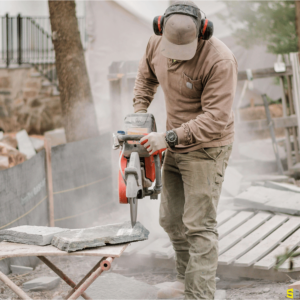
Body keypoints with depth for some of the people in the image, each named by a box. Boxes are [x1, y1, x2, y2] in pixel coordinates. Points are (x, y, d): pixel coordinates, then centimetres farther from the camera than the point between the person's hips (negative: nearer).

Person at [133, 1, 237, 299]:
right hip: (176, 145, 8)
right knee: (171, 218, 18)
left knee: (199, 225, -9)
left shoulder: (220, 60, -28)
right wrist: (139, 112, 4)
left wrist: (169, 138, -30)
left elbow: (216, 119, -29)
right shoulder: (157, 44, -6)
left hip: (206, 148, -8)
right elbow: (146, 77, 16)